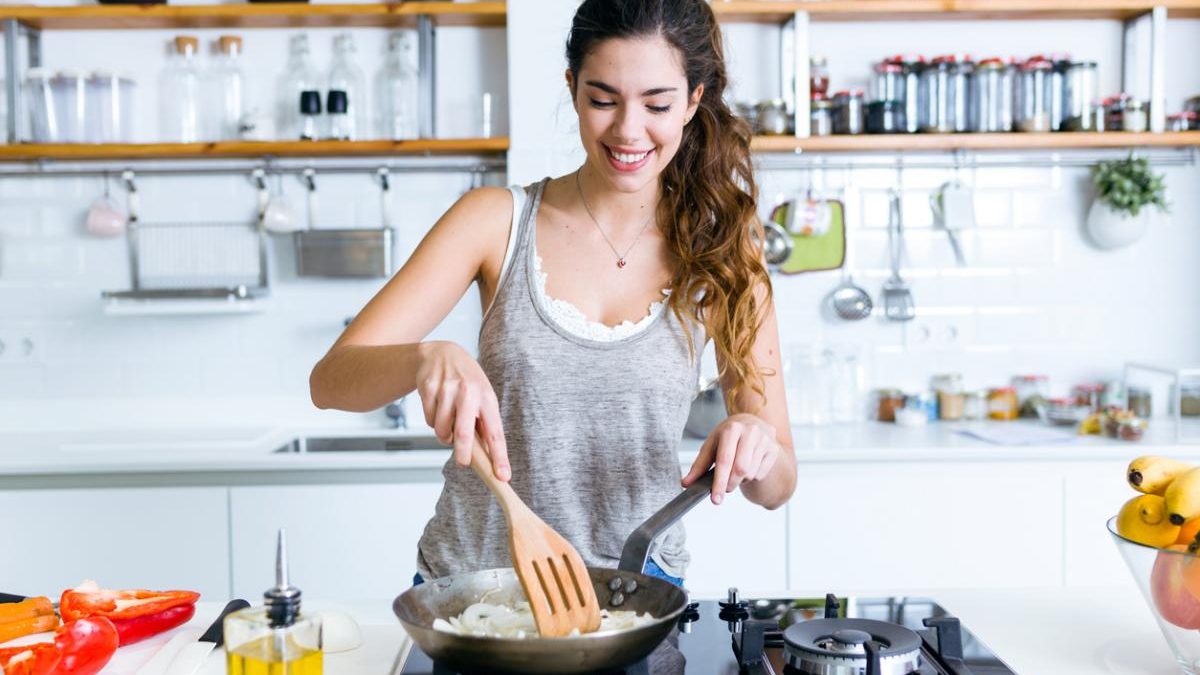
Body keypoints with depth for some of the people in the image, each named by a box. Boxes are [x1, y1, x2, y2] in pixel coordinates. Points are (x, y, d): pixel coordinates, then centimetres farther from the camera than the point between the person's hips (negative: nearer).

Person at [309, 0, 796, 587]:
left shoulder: (721, 256, 0)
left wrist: (756, 448, -20)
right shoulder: (498, 220, -2)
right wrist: (427, 358, -27)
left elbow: (776, 487, 2)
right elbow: (330, 380, -7)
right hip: (468, 584, 0)